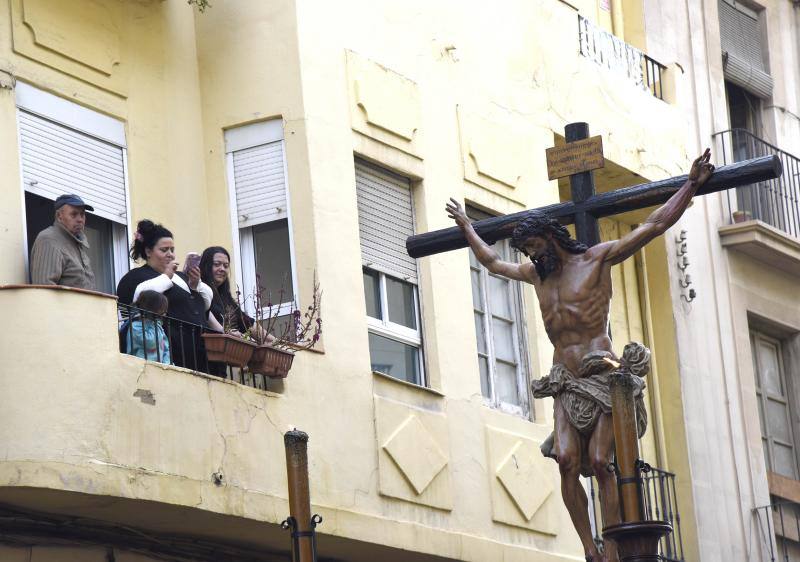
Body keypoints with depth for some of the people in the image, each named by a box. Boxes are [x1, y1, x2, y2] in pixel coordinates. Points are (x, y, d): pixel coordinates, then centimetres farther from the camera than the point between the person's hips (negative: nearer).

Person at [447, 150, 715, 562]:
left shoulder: (598, 258, 5)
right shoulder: (536, 275, 22)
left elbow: (655, 225, 2)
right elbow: (493, 262, 40)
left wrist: (692, 184, -2)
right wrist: (466, 226, 49)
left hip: (602, 376, -5)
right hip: (564, 384, 5)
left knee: (600, 463, -16)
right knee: (566, 460, -17)